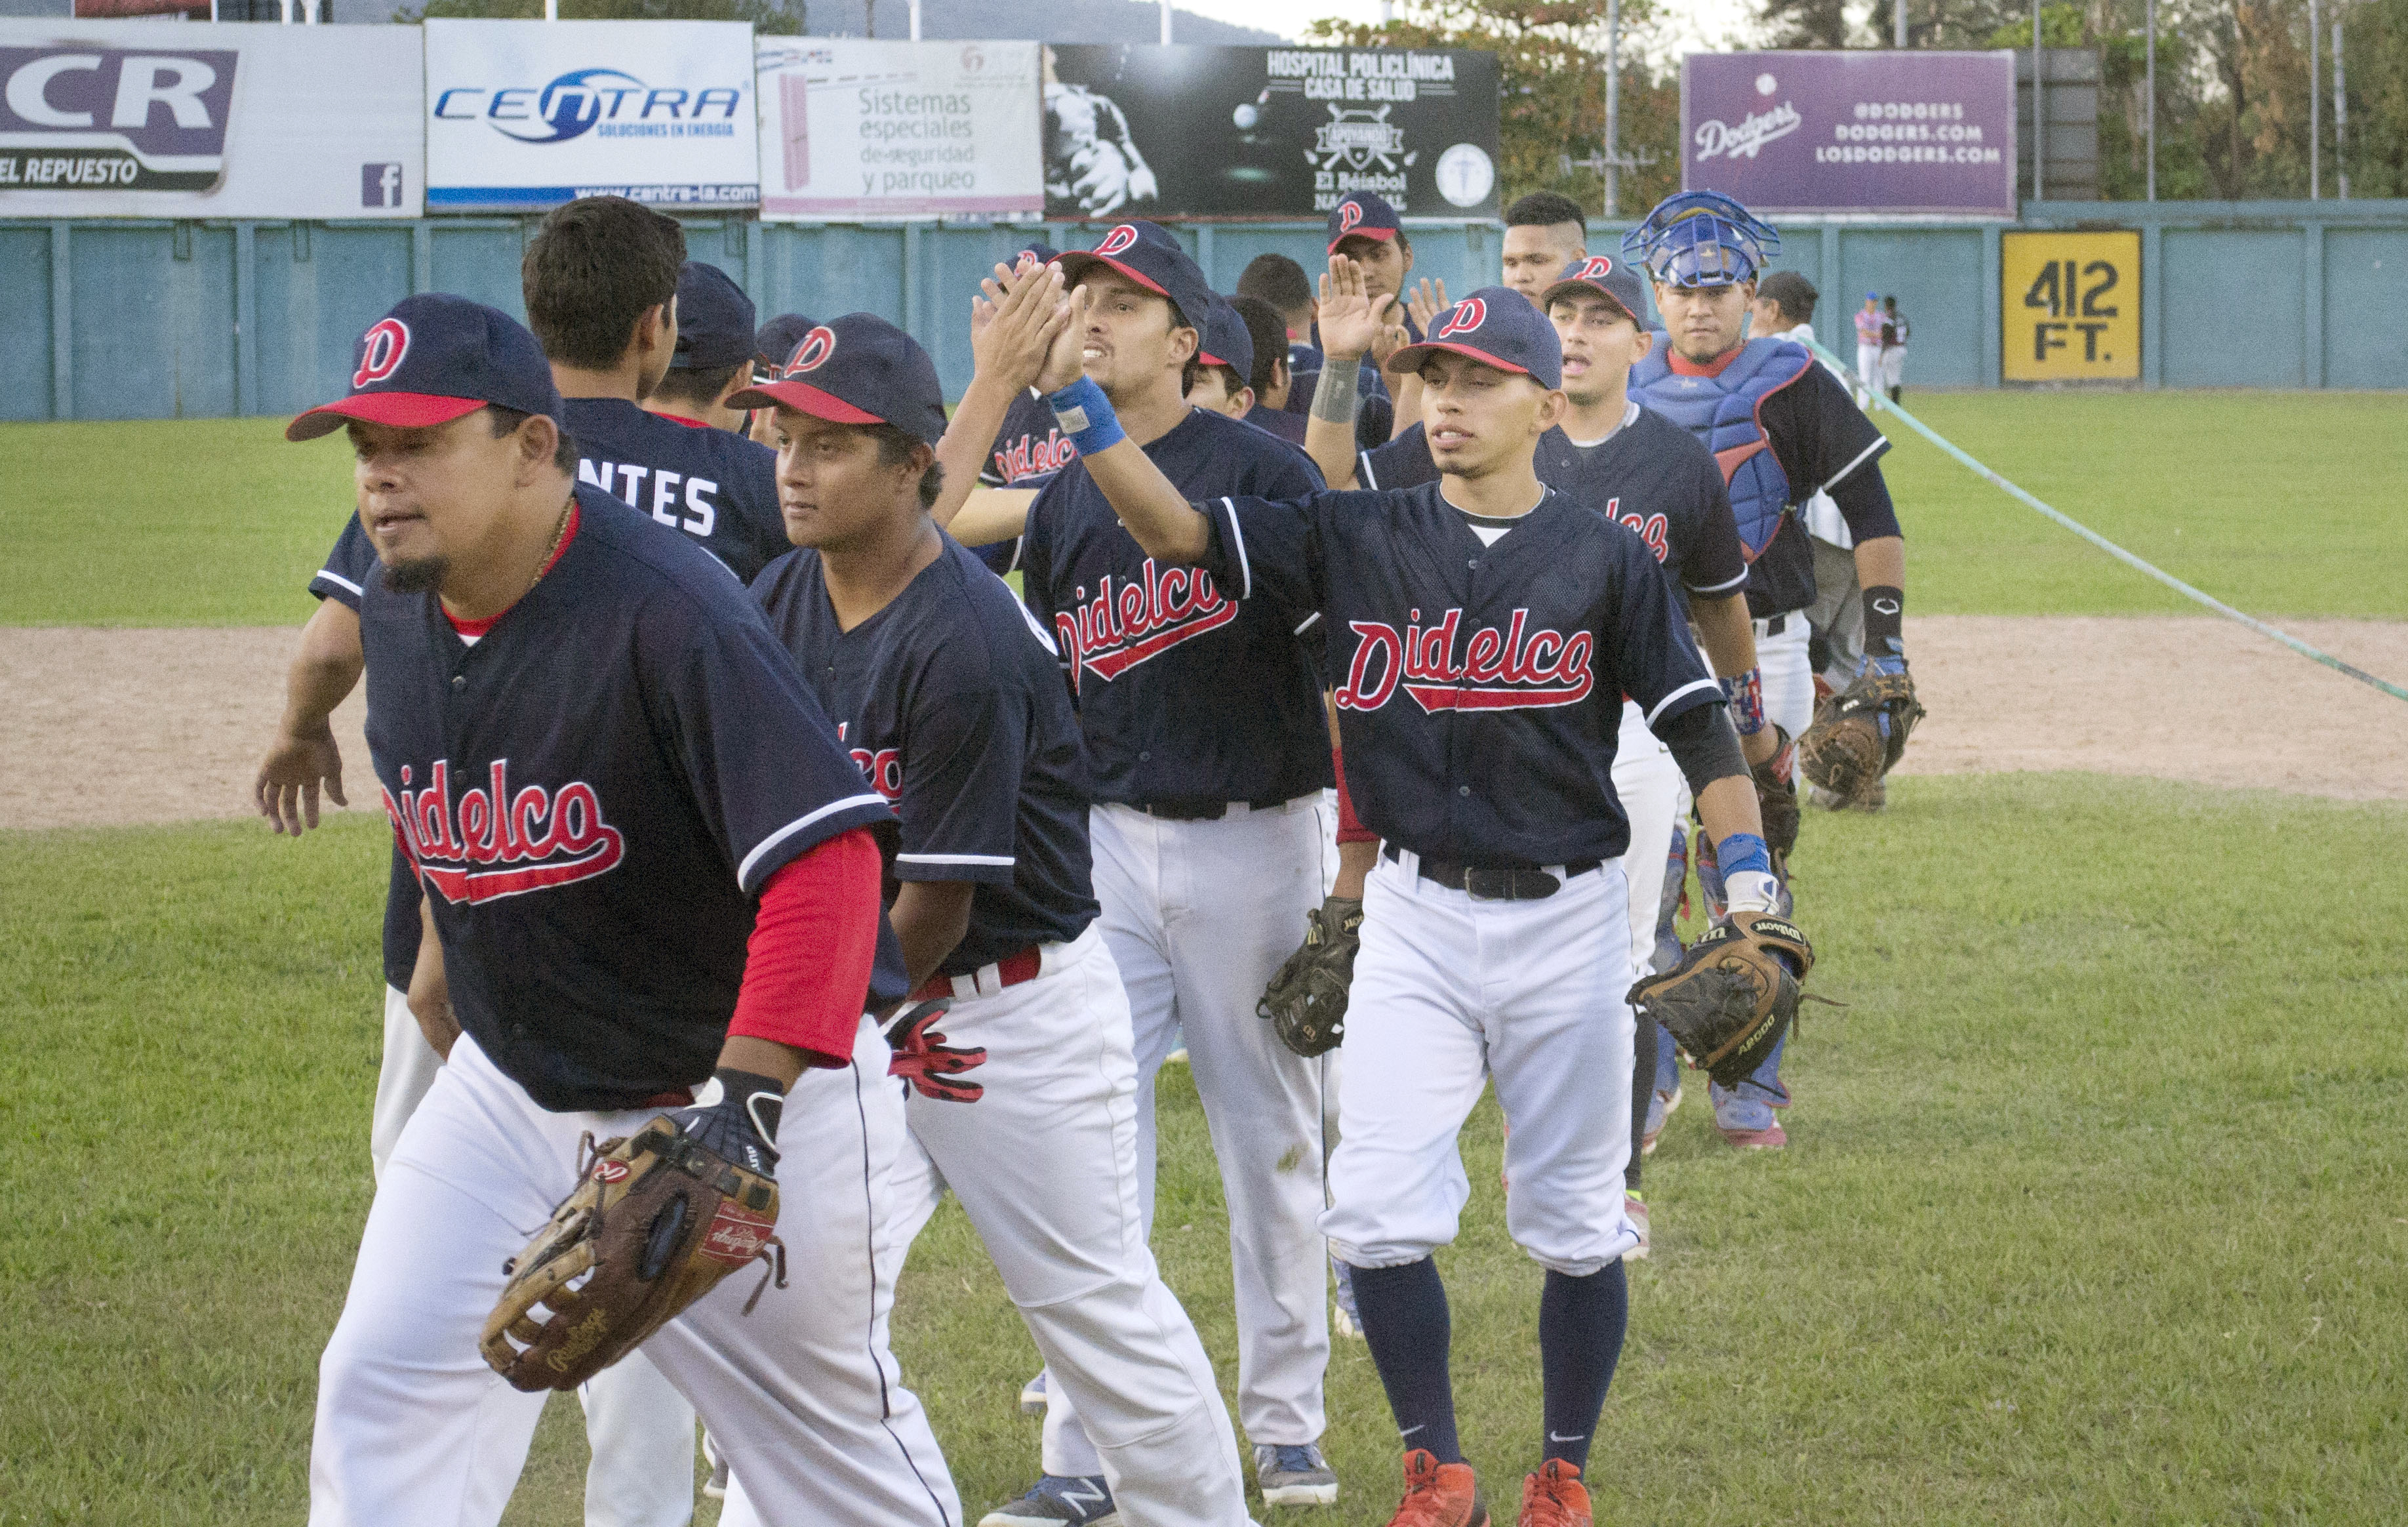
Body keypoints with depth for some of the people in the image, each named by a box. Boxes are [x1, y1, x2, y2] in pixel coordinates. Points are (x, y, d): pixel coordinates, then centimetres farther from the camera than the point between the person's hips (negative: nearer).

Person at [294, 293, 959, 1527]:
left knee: (824, 1428, 7)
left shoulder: (665, 612, -28)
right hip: (511, 1090, 6)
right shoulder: (397, 609, -3)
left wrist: (748, 1104, -43)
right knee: (382, 1381, -7)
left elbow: (827, 857, -36)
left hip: (742, 1093, -6)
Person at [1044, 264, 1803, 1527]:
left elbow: (1696, 726, -2)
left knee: (1574, 1221, 5)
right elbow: (1173, 527, -6)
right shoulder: (1359, 539, 2)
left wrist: (1749, 887, -13)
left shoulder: (1606, 558, -1)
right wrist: (1073, 393, -17)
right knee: (1379, 1207, -8)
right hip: (1417, 915, 1)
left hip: (1567, 915, -1)